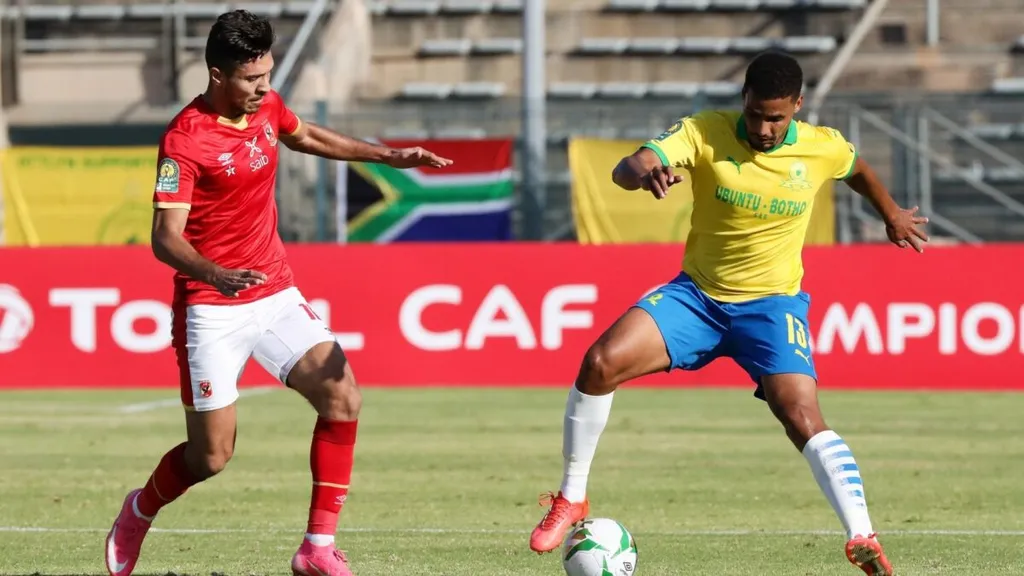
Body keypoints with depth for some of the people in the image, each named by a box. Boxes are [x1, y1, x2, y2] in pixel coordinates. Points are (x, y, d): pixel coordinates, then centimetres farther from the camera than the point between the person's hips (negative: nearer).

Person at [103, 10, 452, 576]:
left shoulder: (266, 107, 2)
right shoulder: (184, 141, -19)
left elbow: (306, 137, 26)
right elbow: (165, 238, -23)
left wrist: (388, 156, 23)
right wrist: (217, 274, -42)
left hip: (275, 295, 6)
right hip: (211, 310, -6)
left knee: (341, 396, -13)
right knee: (212, 455, -2)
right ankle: (139, 511, 31)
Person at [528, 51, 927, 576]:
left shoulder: (823, 148, -9)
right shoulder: (706, 132, -15)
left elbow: (858, 171, 17)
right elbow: (625, 169, -29)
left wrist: (892, 214, 33)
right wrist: (643, 172, -53)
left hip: (773, 302, -1)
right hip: (697, 294, 1)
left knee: (802, 416, -25)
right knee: (600, 363, -20)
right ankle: (571, 499, -3)